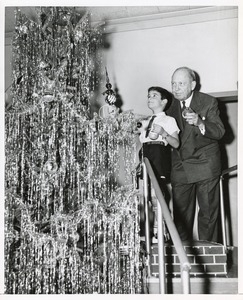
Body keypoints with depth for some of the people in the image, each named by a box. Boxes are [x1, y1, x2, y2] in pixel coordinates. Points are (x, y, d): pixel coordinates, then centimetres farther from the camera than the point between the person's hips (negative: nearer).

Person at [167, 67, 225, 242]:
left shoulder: (209, 102, -6)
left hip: (205, 165, -3)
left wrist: (199, 123, -32)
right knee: (180, 213, 6)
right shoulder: (172, 104, 6)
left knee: (208, 211, 1)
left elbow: (219, 132, -15)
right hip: (180, 167, 4)